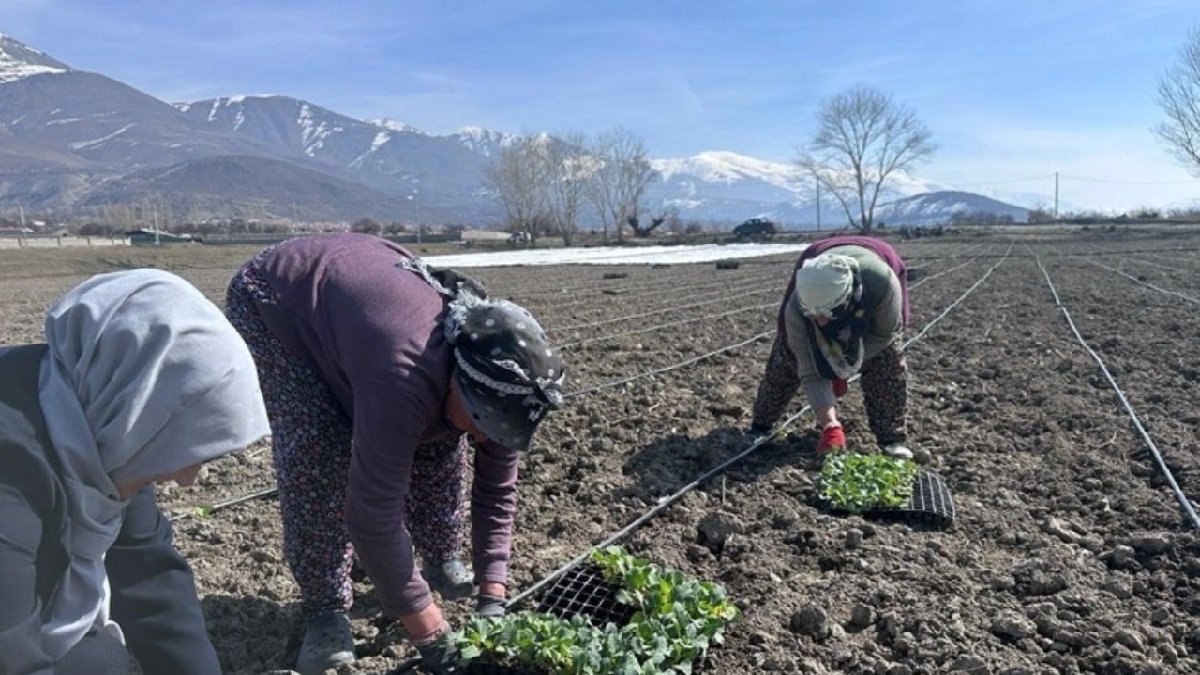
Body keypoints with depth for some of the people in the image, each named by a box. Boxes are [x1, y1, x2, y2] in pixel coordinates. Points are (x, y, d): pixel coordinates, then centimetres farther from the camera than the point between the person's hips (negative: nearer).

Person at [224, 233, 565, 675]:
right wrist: (430, 635, -32)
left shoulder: (495, 379, -21)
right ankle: (324, 609, -3)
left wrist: (492, 596, -16)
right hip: (271, 300, -6)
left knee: (440, 442, -1)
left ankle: (442, 560, 19)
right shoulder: (405, 381, -44)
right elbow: (374, 514, -39)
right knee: (318, 454, -22)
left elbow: (497, 488, -10)